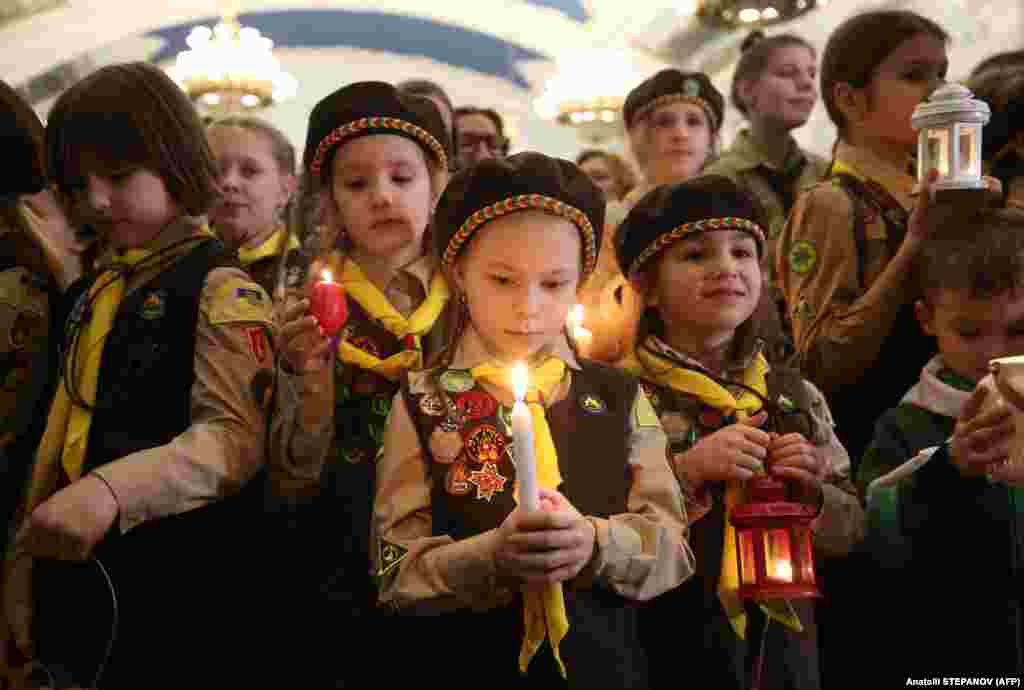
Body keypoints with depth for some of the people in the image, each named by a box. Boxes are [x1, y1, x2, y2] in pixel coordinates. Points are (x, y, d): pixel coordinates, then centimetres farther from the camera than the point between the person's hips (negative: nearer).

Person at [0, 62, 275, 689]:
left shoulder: (219, 289, -11)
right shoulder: (94, 291, 14)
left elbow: (233, 436, -22)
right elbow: (65, 432, 16)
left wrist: (110, 490, -35)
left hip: (169, 584, -7)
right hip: (75, 575, 7)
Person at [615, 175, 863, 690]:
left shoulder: (796, 396, 3)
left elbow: (850, 532, 7)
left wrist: (812, 493, -11)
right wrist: (688, 470, -25)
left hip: (781, 646, 4)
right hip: (666, 648, -4)